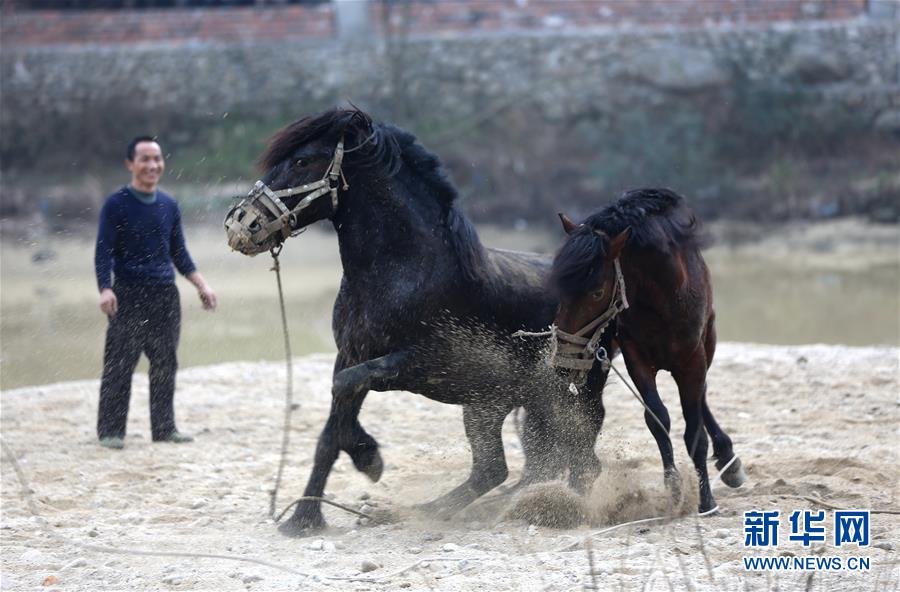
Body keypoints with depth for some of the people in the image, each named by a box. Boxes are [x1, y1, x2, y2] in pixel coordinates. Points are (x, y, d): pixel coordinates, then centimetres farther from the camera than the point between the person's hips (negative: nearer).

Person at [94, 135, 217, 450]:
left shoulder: (169, 205, 13)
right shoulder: (116, 205, -3)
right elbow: (103, 253, -7)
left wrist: (202, 285, 11)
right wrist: (105, 290, -21)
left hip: (165, 294, 5)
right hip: (128, 294, -5)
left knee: (165, 365, 6)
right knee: (119, 365, -8)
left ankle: (164, 427, 14)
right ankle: (110, 431, -4)